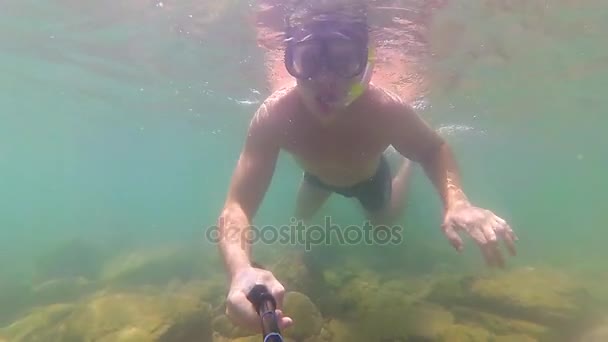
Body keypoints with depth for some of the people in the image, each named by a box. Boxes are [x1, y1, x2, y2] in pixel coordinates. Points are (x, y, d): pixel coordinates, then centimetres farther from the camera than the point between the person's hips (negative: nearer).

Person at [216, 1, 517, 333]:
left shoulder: (387, 110, -43)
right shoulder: (273, 115, -43)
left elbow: (434, 149, -23)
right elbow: (236, 207, -46)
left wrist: (456, 201, -45)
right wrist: (241, 269, -70)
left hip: (369, 176, 0)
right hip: (319, 176, 1)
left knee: (385, 219, 25)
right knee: (302, 215, 25)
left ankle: (404, 166, 51)